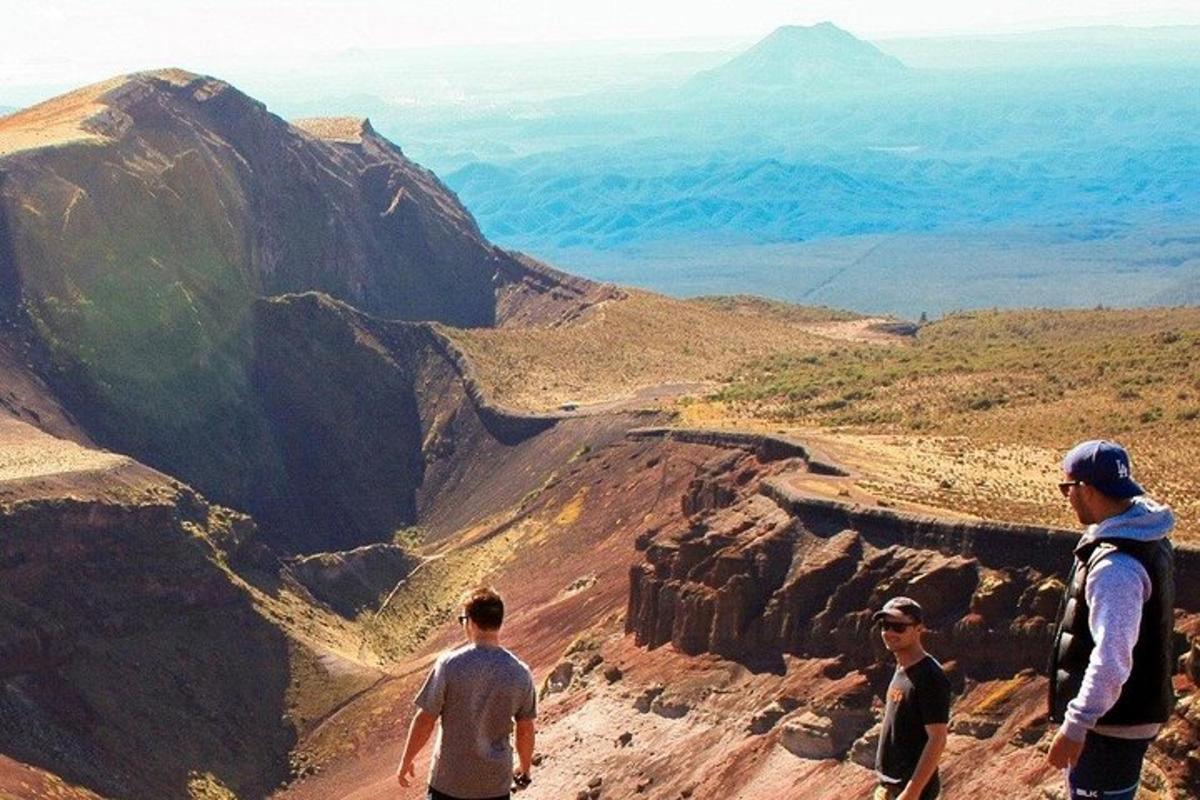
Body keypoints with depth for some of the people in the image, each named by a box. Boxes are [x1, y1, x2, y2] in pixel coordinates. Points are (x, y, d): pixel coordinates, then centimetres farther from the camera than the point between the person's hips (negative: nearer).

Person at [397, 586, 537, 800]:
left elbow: (424, 720, -10)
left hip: (450, 782, -2)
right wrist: (525, 767, 22)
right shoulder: (520, 673, -7)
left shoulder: (449, 664, -15)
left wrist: (406, 762, 5)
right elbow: (525, 730, 4)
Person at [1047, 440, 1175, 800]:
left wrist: (1075, 726, -26)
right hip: (1139, 712, 10)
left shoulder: (1115, 566, -27)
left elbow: (1111, 659, -31)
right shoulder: (1147, 539, 7)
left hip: (1112, 722, -10)